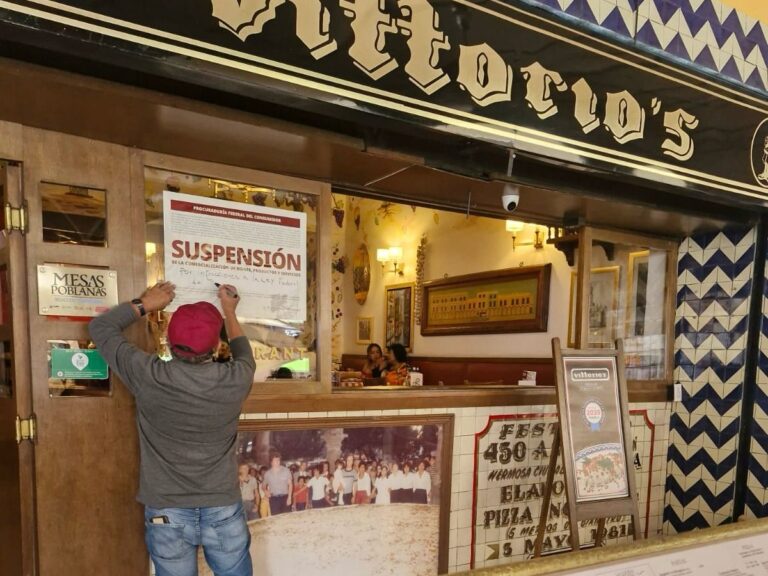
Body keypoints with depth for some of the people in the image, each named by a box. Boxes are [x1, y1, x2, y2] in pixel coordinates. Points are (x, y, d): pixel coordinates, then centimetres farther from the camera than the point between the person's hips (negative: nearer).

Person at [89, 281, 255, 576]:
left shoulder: (149, 377, -18)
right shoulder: (234, 380, -15)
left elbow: (99, 326, -1)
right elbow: (244, 357, 12)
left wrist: (144, 304, 9)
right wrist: (229, 312, 20)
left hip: (167, 513, 0)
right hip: (224, 511, 1)